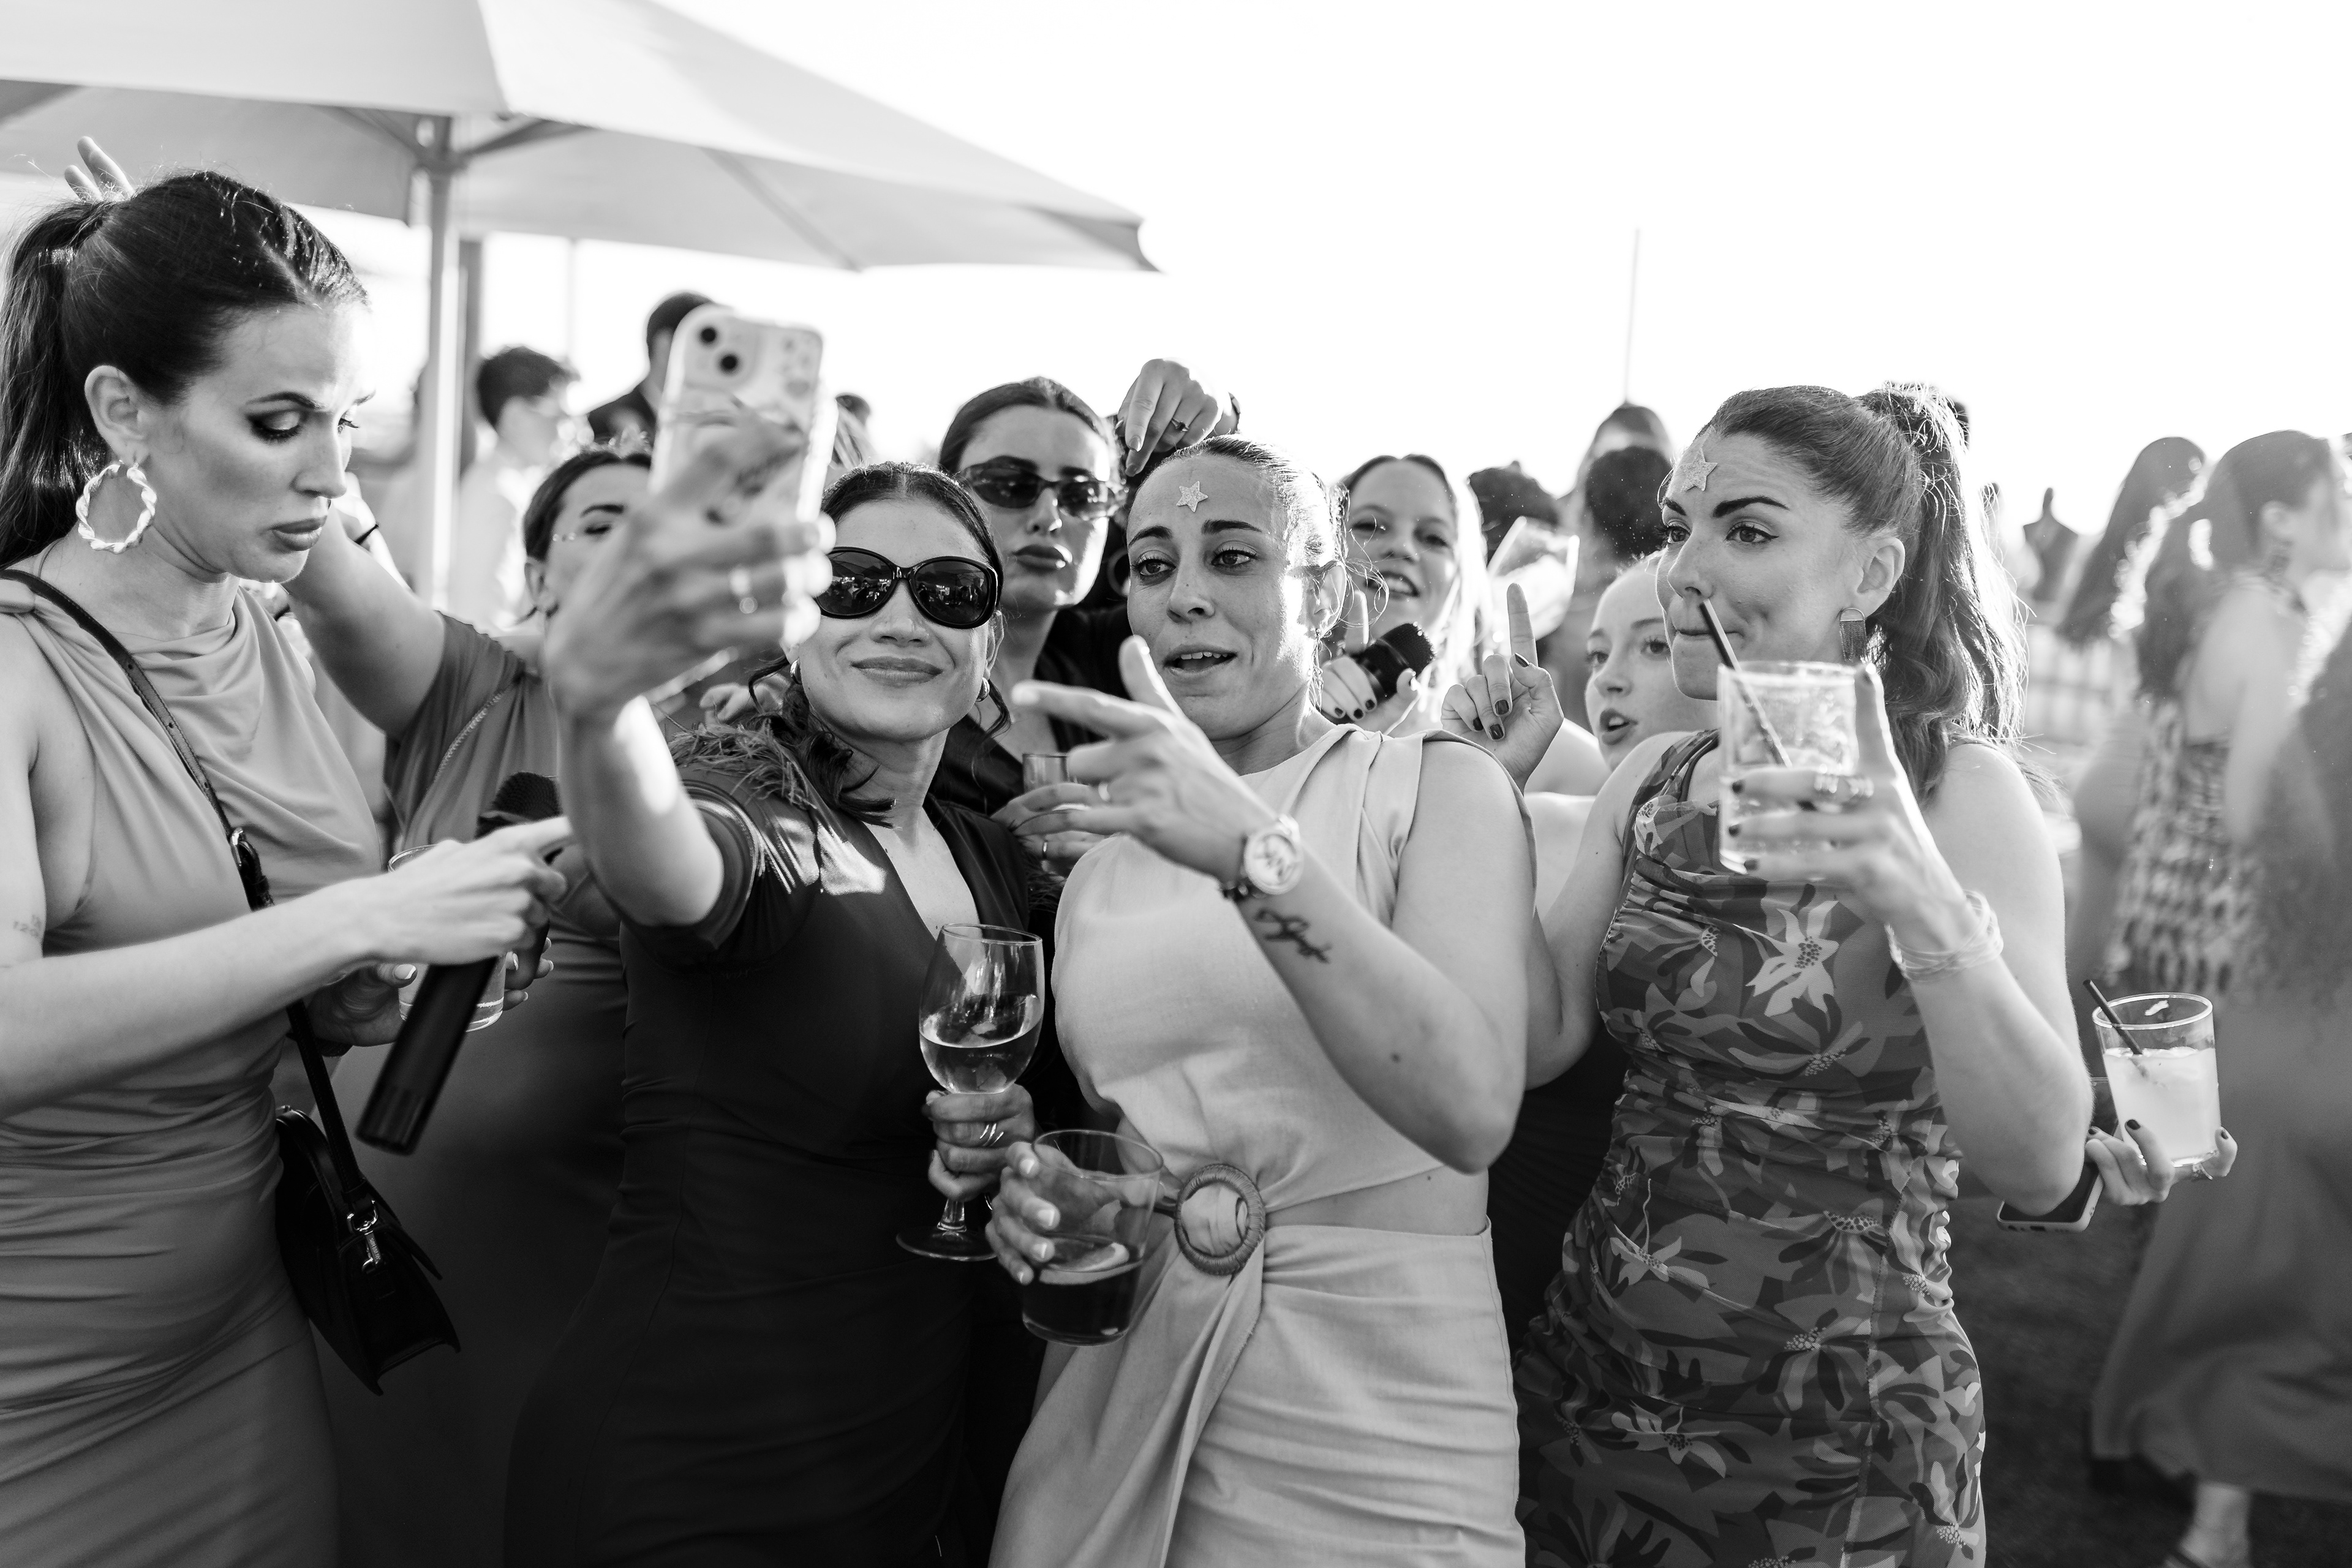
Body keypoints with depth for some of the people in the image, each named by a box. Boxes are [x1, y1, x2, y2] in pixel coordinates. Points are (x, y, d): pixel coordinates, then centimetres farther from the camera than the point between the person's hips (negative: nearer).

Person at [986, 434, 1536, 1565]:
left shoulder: (1436, 791, -5)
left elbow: (1471, 1110, -21)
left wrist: (1255, 849, -30)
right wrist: (1036, 1195, -3)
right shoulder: (1103, 872, 9)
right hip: (1110, 1413, 5)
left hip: (1371, 1430, -4)